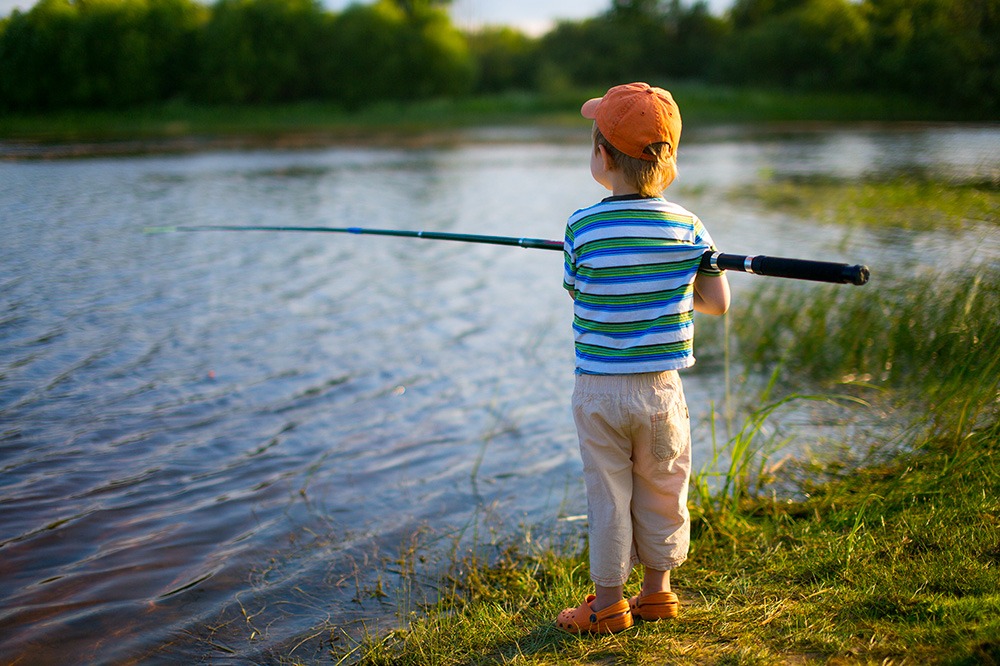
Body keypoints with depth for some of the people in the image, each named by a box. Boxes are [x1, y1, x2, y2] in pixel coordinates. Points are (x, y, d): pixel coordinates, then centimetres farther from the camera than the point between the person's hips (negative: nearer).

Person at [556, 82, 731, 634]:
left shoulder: (582, 228, -13)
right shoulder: (687, 227, -6)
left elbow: (576, 292, 1)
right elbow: (717, 303, -3)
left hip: (598, 389, -2)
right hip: (661, 388, 2)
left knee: (607, 496, 8)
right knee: (661, 493, 17)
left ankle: (609, 603, 18)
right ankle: (657, 592, 30)